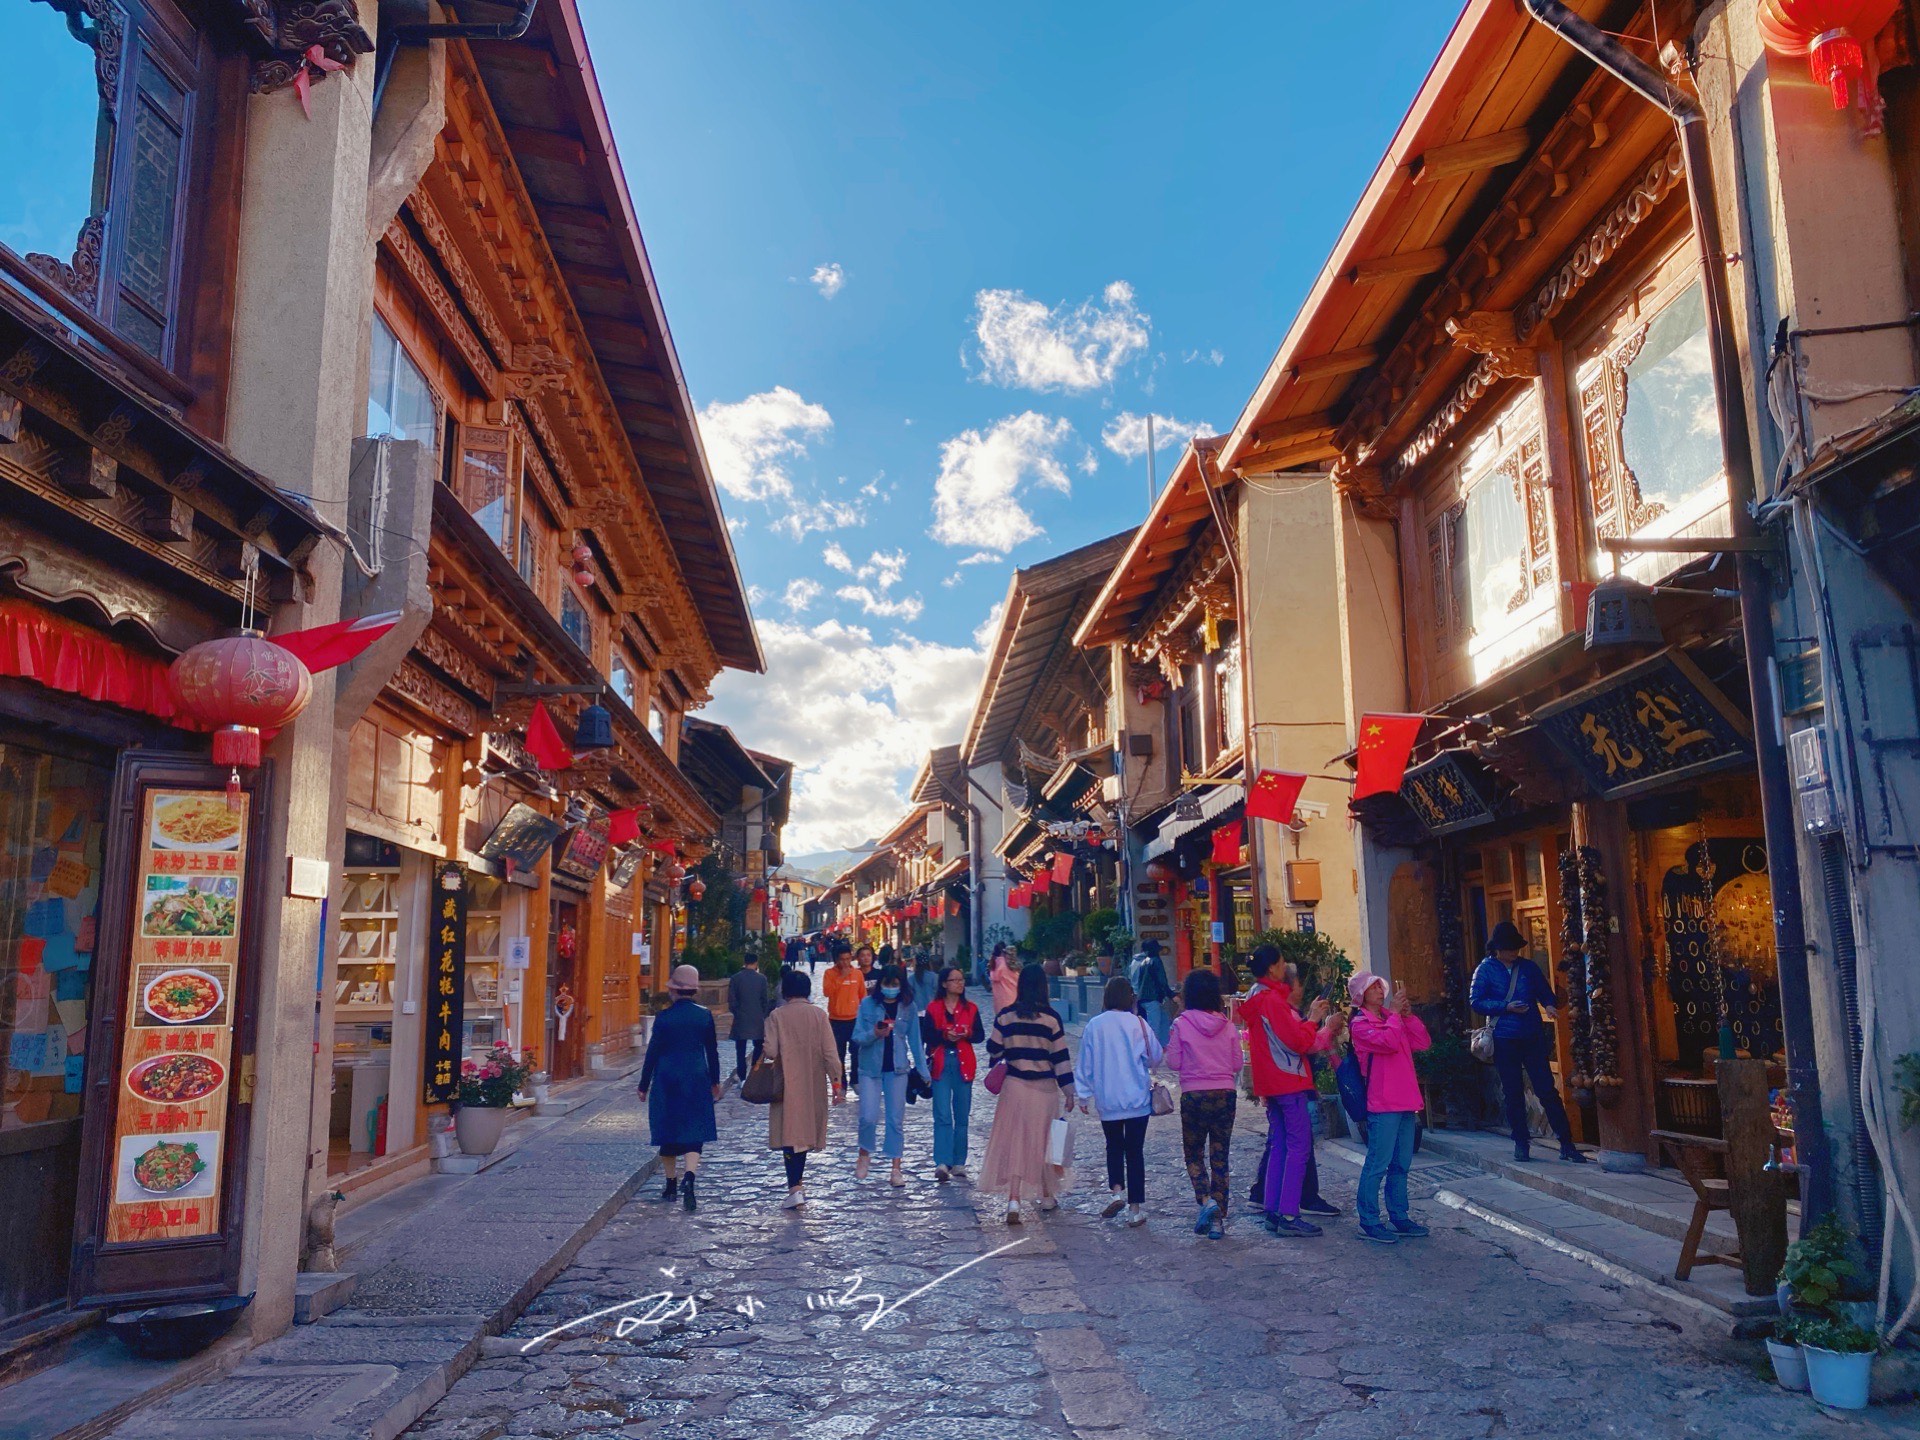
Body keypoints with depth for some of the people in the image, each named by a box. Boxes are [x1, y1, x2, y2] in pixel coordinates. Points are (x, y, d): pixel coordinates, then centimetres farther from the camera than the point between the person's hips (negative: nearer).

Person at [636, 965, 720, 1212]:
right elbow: (712, 1051, 6)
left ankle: (672, 1184, 21)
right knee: (694, 1134, 3)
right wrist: (714, 1081, 18)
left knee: (668, 1135, 12)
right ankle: (689, 1178, -18)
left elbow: (652, 1053, -4)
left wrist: (644, 1085, 6)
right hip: (697, 1081, 1)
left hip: (667, 1081, -1)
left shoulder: (663, 1017, -8)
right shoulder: (705, 1015, -1)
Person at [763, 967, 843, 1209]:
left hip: (787, 1085, -2)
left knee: (790, 1133, -1)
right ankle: (798, 1184, 24)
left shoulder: (777, 1016, -8)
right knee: (805, 1131, 16)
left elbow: (770, 1051, -13)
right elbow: (830, 1052, -5)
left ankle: (795, 1188, -11)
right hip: (813, 1085, 2)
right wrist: (836, 1080, 1)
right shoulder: (819, 1014, -3)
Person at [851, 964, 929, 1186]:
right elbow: (857, 1037, -5)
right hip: (871, 1068, -1)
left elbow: (914, 1040, 6)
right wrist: (874, 1034, -26)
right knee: (869, 1117, -7)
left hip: (897, 1069, 1)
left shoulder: (908, 1007, 1)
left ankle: (896, 1169, 11)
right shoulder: (868, 1004, -4)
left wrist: (922, 1069, 5)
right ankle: (864, 1155, 22)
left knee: (896, 1120, 3)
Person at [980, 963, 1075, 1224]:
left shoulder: (1005, 1016, -2)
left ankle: (1013, 1201, -9)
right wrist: (1068, 1090, -1)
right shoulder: (1051, 1017, -7)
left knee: (1013, 1142, 3)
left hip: (1014, 1086, 1)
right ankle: (1047, 1197, 29)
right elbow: (1060, 1056, -6)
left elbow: (994, 1051, 5)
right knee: (1044, 1140, 14)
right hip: (1044, 1088, 0)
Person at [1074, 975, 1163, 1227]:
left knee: (1114, 1146, 20)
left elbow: (1085, 1064, 0)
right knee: (1135, 1150, 7)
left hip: (1107, 1100, 1)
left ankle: (1116, 1189, 2)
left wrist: (1084, 1095, 10)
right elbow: (1156, 1057, 0)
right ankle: (1136, 1206, 9)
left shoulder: (1094, 1025, -6)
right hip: (1138, 1099, -1)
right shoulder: (1138, 1024, -10)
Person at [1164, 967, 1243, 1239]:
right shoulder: (1227, 1026, 0)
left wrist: (1172, 1042, 11)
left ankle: (1206, 1201, -10)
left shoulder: (1182, 1025, -8)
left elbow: (1174, 1063, -6)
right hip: (1225, 1095, 3)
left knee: (1194, 1155, 13)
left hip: (1194, 1097, -3)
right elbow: (1238, 1064, 5)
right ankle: (1218, 1220, 9)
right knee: (1219, 1157, 10)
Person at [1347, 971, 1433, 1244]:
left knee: (1401, 1164, 14)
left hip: (1405, 1103, 8)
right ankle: (1369, 1222, -1)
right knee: (1378, 1164, -7)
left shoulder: (1392, 1018, 17)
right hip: (1382, 1105, -8)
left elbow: (1422, 1042, 10)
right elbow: (1389, 1042, -22)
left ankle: (1399, 1217, 23)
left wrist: (1408, 1013, 0)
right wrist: (1395, 1012, -11)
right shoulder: (1360, 1024, -7)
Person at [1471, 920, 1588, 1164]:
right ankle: (1521, 1143, 17)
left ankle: (1567, 1144, 2)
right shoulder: (1486, 970, 0)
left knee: (1547, 1090, -3)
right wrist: (1506, 1007, -16)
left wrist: (1550, 1005, -10)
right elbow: (1476, 1002, -4)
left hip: (1533, 1037, 1)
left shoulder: (1528, 967, 8)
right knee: (1513, 1093, 6)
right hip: (1504, 1040, -1)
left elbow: (1546, 993, 12)